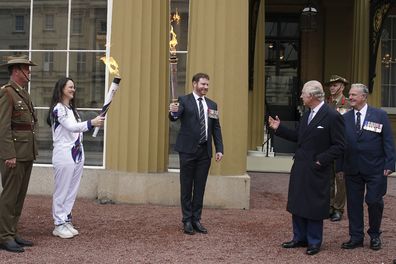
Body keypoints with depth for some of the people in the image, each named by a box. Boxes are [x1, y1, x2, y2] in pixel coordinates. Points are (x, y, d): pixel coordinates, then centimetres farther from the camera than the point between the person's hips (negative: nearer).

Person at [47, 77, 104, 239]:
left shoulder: (72, 109, 16)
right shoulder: (58, 108, -9)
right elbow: (71, 127, -21)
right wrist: (92, 123, -32)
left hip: (77, 154, 8)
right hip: (64, 154, -8)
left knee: (72, 191, 9)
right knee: (62, 191, -3)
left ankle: (67, 221, 17)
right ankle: (59, 225, 4)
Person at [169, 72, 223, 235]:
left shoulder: (212, 105, 13)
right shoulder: (184, 100, -1)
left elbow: (216, 128, 12)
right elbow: (175, 117, -18)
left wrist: (219, 149, 4)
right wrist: (173, 112, -41)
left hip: (205, 151, 4)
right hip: (188, 150, -4)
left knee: (200, 187, 8)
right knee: (186, 187, 3)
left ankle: (196, 220, 17)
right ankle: (187, 221, 12)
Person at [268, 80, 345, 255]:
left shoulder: (332, 116, -15)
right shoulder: (306, 115, 10)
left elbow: (339, 146, -15)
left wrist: (321, 160, -18)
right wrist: (279, 128, 8)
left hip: (316, 170, -8)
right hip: (299, 168, 8)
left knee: (314, 206, 2)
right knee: (297, 204, 14)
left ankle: (314, 242, 16)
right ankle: (300, 238, 26)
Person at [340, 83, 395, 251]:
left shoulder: (380, 115, -2)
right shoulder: (345, 118, 3)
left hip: (375, 168, -2)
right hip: (352, 168, 2)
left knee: (374, 201, 2)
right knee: (353, 203, 8)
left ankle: (375, 235, 24)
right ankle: (356, 237, 20)